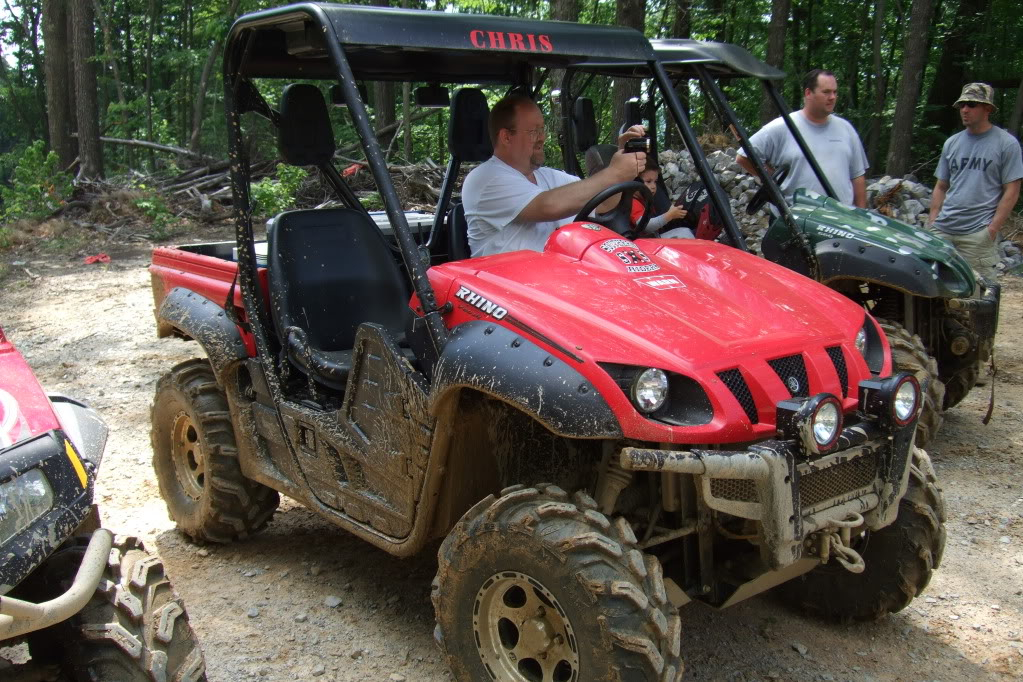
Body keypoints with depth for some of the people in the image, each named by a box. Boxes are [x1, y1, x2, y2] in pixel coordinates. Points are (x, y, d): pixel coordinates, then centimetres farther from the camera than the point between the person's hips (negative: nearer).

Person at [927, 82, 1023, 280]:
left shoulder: (1006, 143, 0)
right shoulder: (951, 143, 15)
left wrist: (992, 229, -10)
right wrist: (931, 222, 9)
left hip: (978, 234, -5)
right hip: (942, 229, 5)